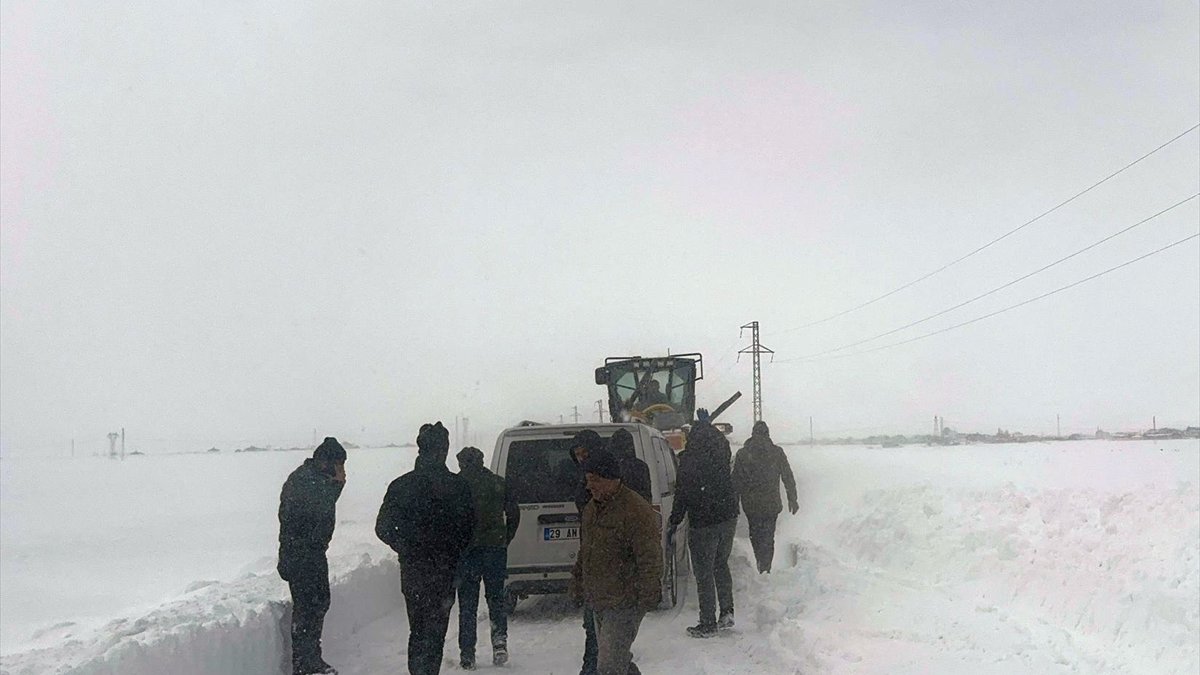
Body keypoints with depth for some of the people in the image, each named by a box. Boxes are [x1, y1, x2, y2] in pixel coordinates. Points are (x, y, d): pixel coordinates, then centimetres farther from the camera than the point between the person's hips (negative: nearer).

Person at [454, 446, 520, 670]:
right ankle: (499, 638, -5)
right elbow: (514, 513, 7)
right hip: (495, 550, 2)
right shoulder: (498, 483, 7)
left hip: (466, 550, -2)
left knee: (467, 603, 5)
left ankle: (467, 655, 3)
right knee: (496, 596, 15)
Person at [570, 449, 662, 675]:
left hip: (625, 603, -9)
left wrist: (646, 596, -21)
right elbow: (584, 552, 23)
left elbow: (650, 560, -18)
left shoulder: (636, 511, -17)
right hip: (599, 602, 9)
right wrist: (577, 585, 21)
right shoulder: (591, 509, 12)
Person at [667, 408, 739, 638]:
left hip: (702, 524, -6)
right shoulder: (721, 453, 1)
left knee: (704, 574, 2)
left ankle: (708, 624, 5)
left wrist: (673, 524, -5)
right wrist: (706, 422, 40)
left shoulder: (688, 461, -15)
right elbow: (721, 438, 26)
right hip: (728, 518, 6)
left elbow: (682, 495, -13)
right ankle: (727, 612, 16)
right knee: (721, 564, 23)